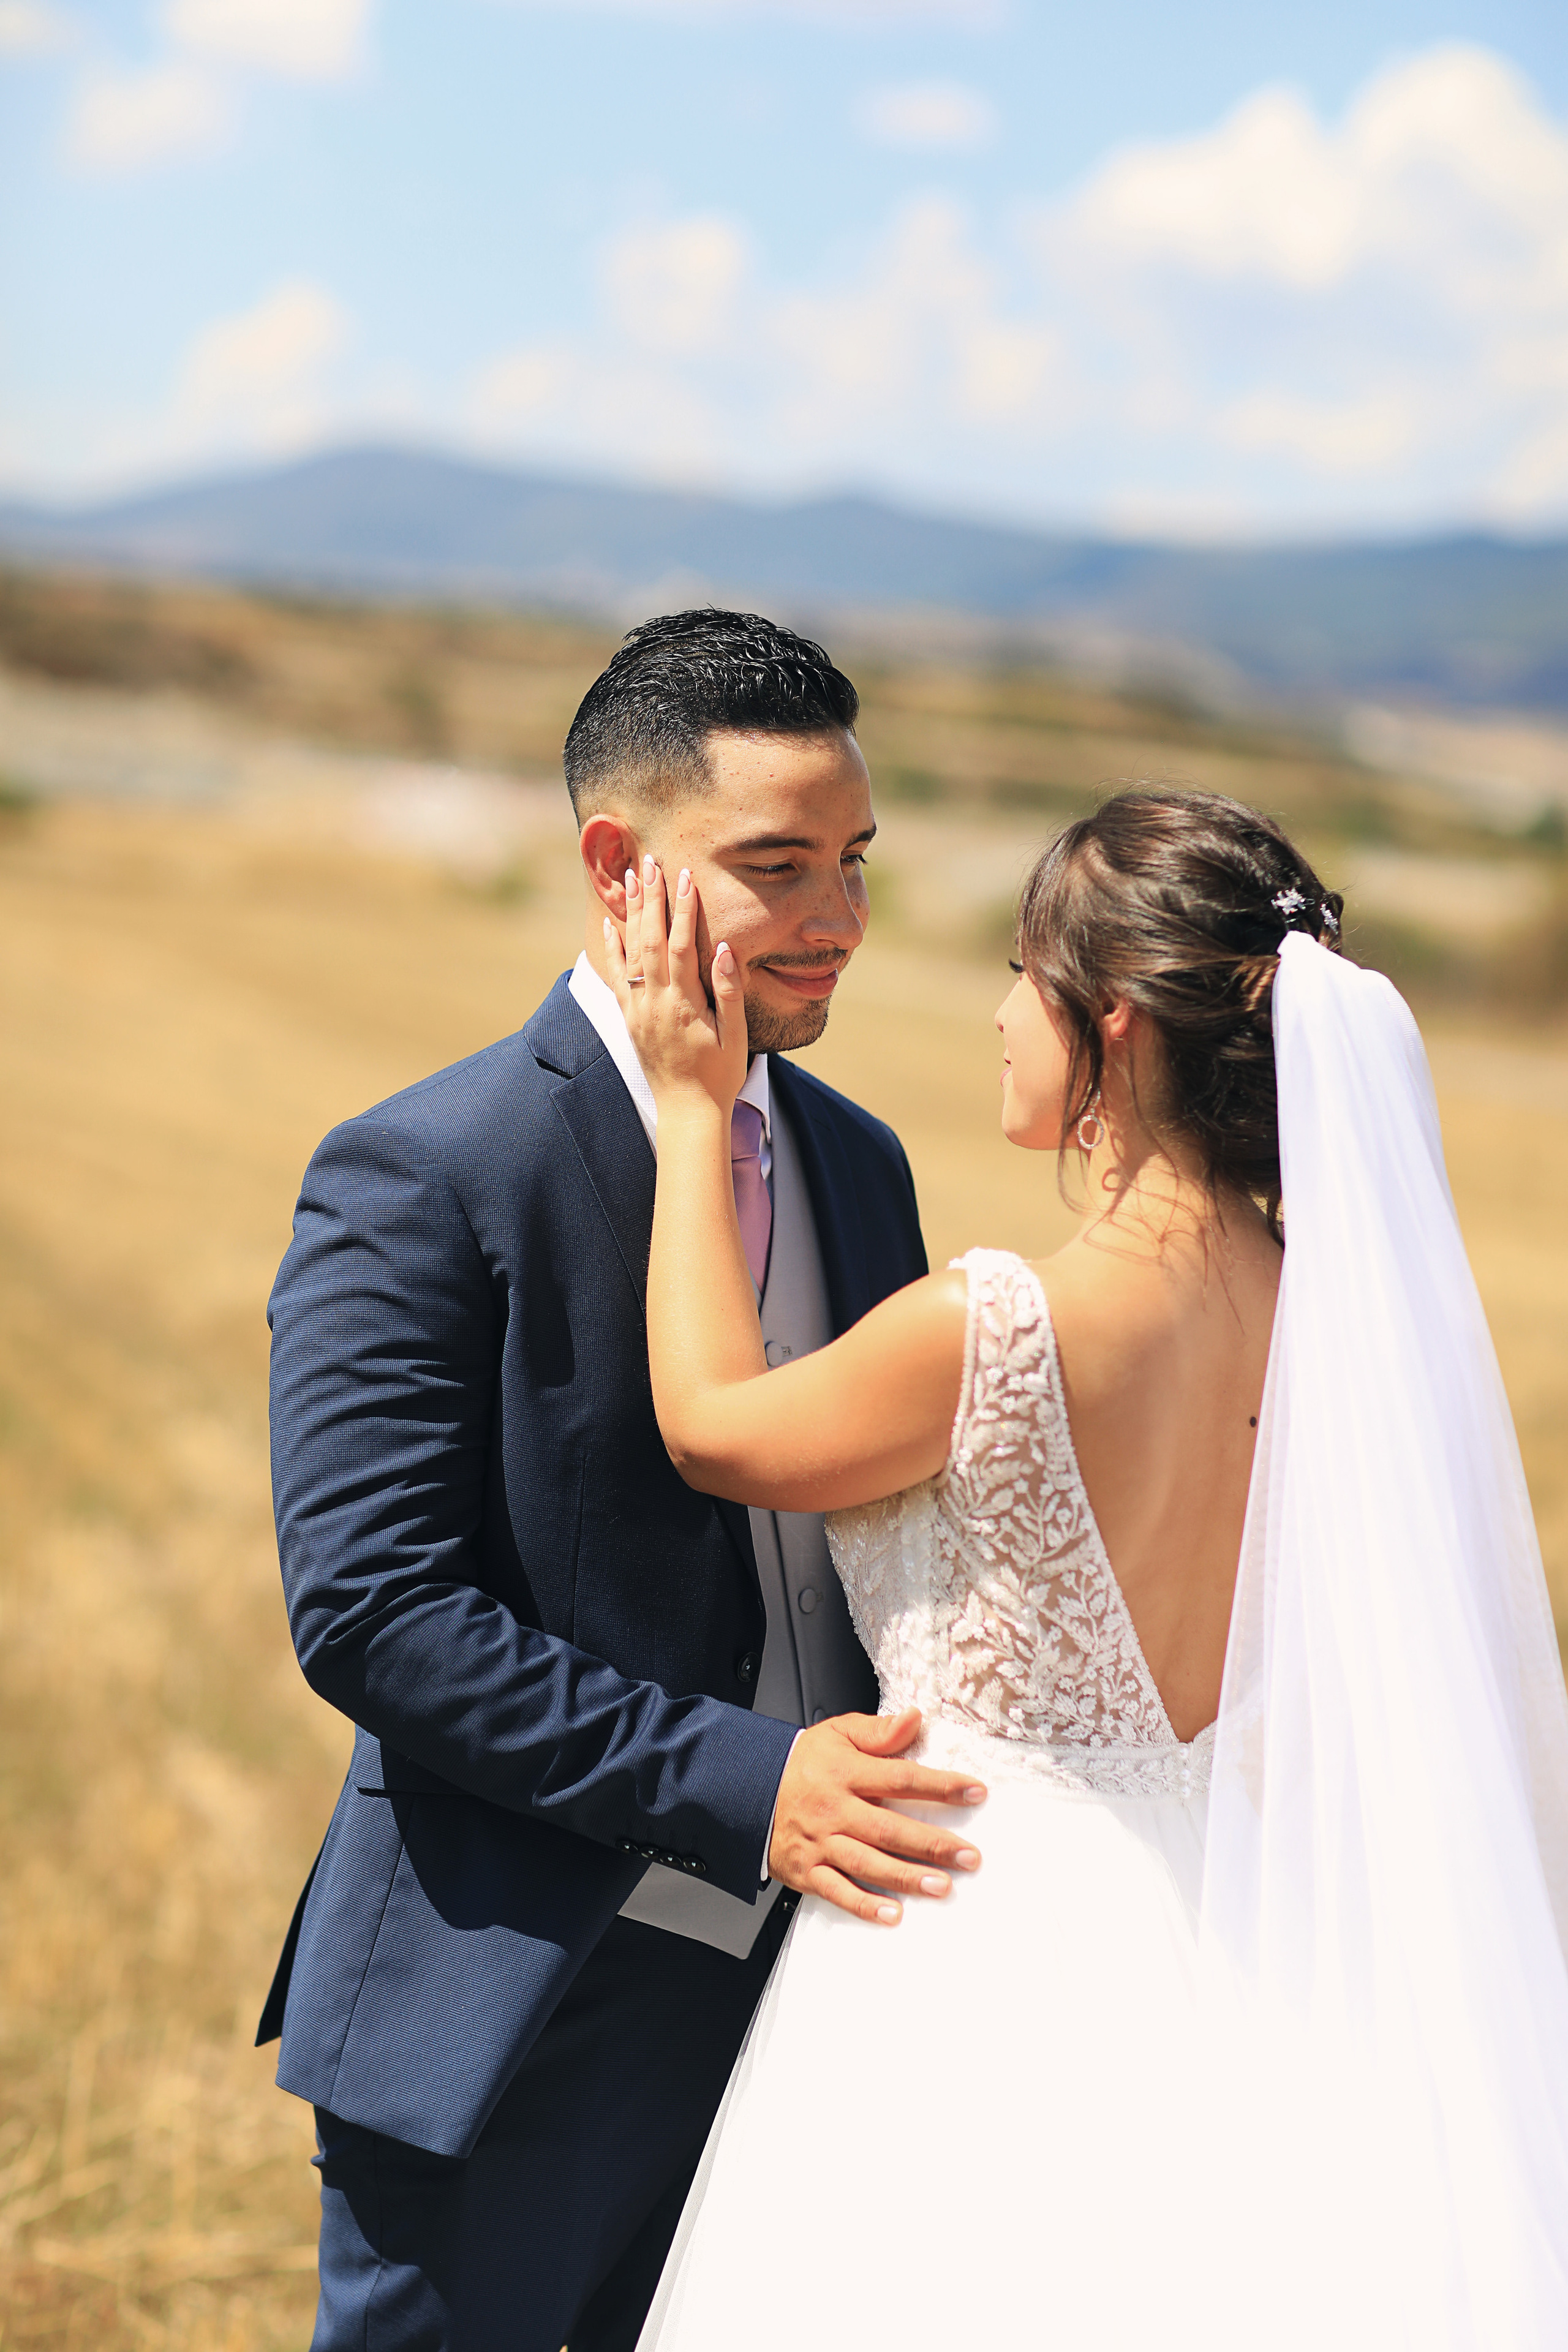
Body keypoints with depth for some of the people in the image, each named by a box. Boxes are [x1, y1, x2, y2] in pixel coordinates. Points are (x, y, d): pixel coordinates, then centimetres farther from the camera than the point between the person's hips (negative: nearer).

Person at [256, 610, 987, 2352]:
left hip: (798, 1992, 6)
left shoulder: (859, 1164, 9)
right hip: (511, 2015, -6)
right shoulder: (422, 1180, -13)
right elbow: (368, 1609, -19)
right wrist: (732, 1780, -24)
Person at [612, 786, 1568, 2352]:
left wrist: (691, 1108, 4)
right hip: (1223, 1961, 6)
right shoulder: (1334, 1316, -4)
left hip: (990, 1969, -6)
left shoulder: (995, 1334, -24)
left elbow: (714, 1430, -4)